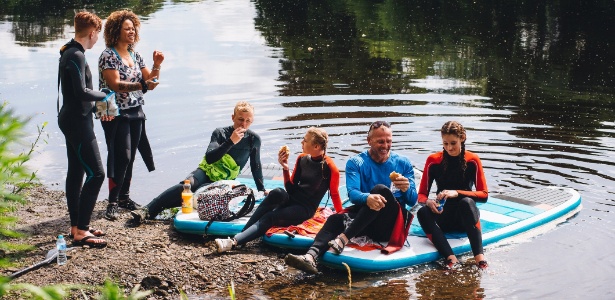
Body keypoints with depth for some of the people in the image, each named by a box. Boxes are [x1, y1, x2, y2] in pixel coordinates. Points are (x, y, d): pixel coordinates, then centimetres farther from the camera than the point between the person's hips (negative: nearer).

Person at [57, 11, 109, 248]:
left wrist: (97, 105, 12)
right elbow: (82, 92, -25)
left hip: (72, 120, 11)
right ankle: (80, 231, -9)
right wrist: (104, 96, -9)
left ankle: (76, 226, 20)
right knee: (95, 173, -10)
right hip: (78, 122, -11)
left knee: (75, 173, 13)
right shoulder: (77, 56, -19)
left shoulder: (69, 53, 12)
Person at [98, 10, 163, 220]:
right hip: (117, 114, -6)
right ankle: (113, 202, -5)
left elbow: (150, 79, 12)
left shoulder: (135, 55, 11)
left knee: (130, 156, 9)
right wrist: (142, 86, -33)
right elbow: (115, 84, -22)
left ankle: (124, 196, 20)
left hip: (136, 112, 6)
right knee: (122, 156, -11)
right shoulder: (108, 55, -10)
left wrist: (156, 66, -7)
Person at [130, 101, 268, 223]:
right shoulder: (220, 133, -3)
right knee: (188, 184, -34)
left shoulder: (254, 139, -1)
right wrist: (230, 142, -26)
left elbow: (256, 167, 12)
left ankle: (149, 211, -30)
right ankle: (147, 210, -38)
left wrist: (262, 190, 16)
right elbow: (209, 158, -17)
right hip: (206, 172, 0)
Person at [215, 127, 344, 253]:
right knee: (277, 193, -30)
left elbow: (334, 194, -4)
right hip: (292, 199, 5)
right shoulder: (302, 159, 7)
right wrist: (285, 168, -5)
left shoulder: (329, 167, -11)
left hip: (306, 210, -5)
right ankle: (241, 234, -34)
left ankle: (234, 242, -43)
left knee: (269, 217, -28)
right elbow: (291, 189, 8)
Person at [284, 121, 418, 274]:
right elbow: (352, 193, -14)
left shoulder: (403, 163, 5)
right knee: (335, 219, -28)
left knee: (381, 189, -29)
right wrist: (367, 198, -38)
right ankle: (311, 257, -55)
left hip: (394, 224, -1)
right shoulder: (356, 163, 3)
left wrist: (407, 189, -22)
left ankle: (343, 238, -40)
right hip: (365, 221, 1)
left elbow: (413, 201, 3)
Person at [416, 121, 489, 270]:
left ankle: (479, 257, -48)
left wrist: (457, 193, -23)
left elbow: (484, 195, -8)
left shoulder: (472, 160, -2)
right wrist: (428, 202, -25)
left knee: (466, 202, -35)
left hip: (465, 218, -1)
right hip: (443, 217, 1)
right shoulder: (433, 160, 0)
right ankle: (451, 258, -50)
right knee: (422, 213, -31)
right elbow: (421, 195, 0)